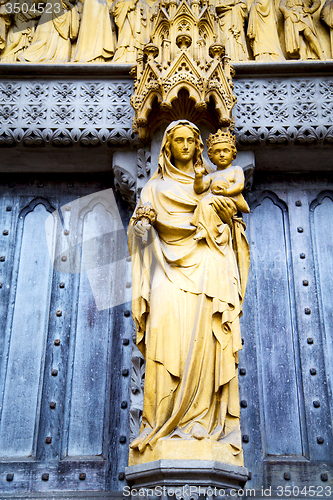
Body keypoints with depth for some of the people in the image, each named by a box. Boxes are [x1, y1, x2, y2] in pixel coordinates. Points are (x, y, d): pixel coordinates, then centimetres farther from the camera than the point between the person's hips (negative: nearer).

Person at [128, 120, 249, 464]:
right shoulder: (155, 186, 22)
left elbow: (226, 234, 18)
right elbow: (142, 229, 12)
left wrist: (228, 217, -5)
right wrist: (142, 219, -11)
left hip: (204, 268, 1)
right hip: (168, 268, -1)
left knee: (203, 341, -15)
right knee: (168, 337, -18)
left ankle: (202, 420, -14)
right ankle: (164, 424, -17)